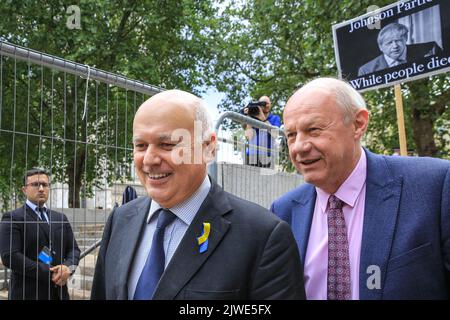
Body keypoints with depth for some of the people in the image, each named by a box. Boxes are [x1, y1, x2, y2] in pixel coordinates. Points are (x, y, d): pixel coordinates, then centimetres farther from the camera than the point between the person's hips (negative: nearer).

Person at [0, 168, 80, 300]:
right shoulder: (12, 218, -5)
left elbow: (73, 249, 11)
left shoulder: (60, 218, 12)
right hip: (28, 293, -5)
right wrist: (49, 274, -16)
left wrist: (68, 266, -11)